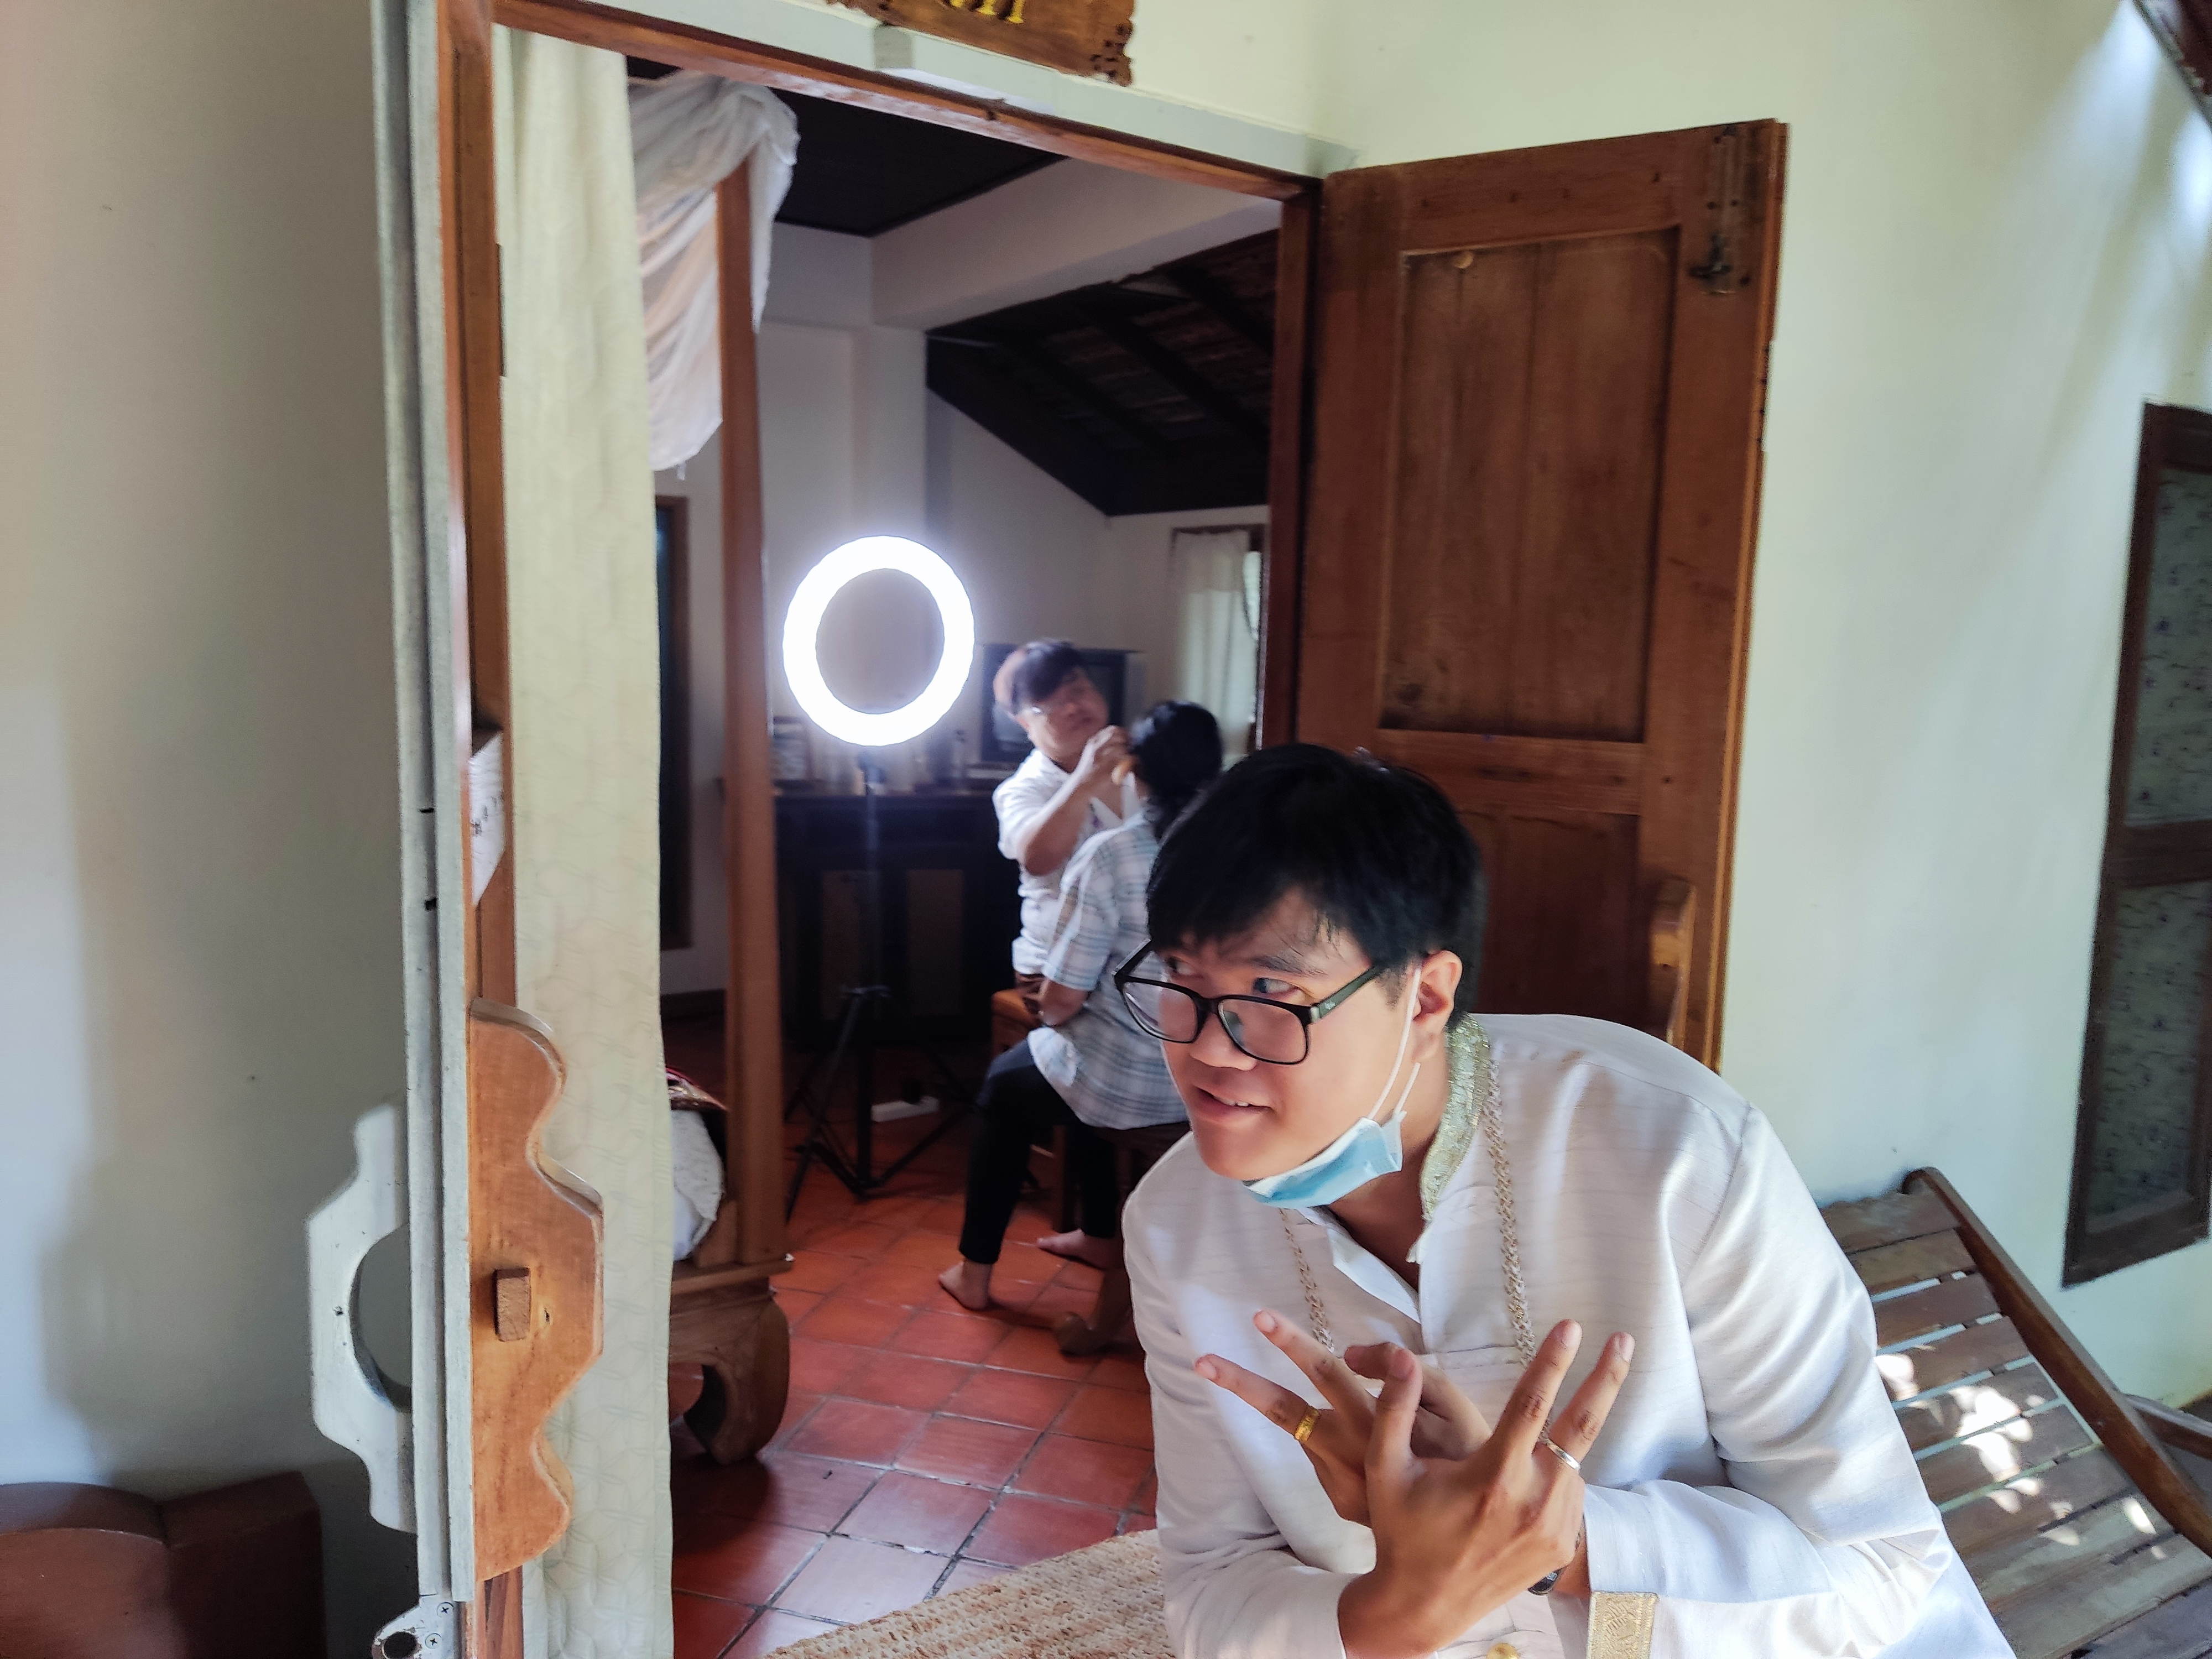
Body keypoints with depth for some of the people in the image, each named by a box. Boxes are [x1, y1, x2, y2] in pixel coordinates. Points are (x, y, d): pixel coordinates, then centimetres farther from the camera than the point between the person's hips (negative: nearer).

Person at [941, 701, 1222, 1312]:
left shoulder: (1109, 856, -20)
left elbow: (1063, 996, -18)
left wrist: (1050, 1015, 6)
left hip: (1129, 1084, -5)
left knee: (1003, 1088, 26)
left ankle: (975, 1271, 33)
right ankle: (1100, 1235, 47)